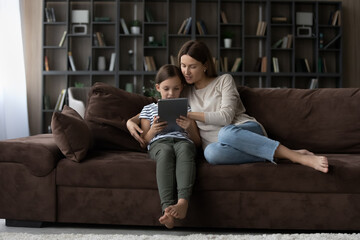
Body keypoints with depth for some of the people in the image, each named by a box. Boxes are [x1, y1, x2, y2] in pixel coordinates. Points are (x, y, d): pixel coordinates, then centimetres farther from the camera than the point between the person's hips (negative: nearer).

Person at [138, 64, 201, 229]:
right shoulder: (149, 109, 26)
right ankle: (168, 206, -56)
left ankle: (183, 202, -58)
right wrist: (153, 130, -2)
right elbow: (144, 141, 20)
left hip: (184, 141, 1)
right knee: (166, 151, -40)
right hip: (159, 143, 0)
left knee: (184, 149, -40)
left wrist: (189, 128, -1)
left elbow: (198, 142, 21)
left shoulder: (187, 109, 28)